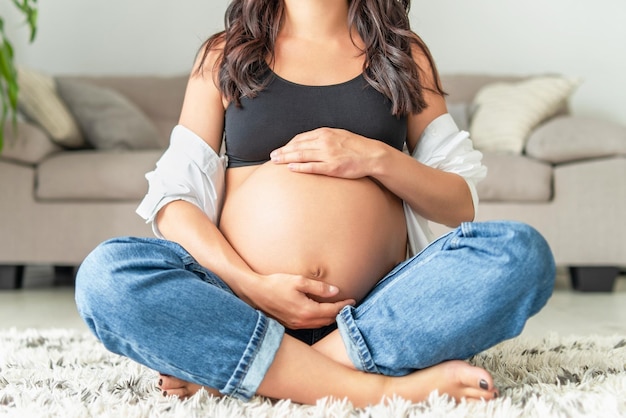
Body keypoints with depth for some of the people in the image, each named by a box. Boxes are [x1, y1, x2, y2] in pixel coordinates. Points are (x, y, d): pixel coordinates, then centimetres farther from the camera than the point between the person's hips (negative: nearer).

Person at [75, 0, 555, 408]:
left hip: (377, 312, 1)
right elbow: (175, 196, 2)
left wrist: (377, 158, -8)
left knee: (522, 251, -24)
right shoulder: (224, 55, 13)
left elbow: (461, 203, 11)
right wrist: (250, 285, -15)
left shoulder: (403, 54, 15)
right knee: (107, 273, -26)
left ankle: (222, 372, -24)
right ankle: (371, 388, -28)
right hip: (246, 305, -1)